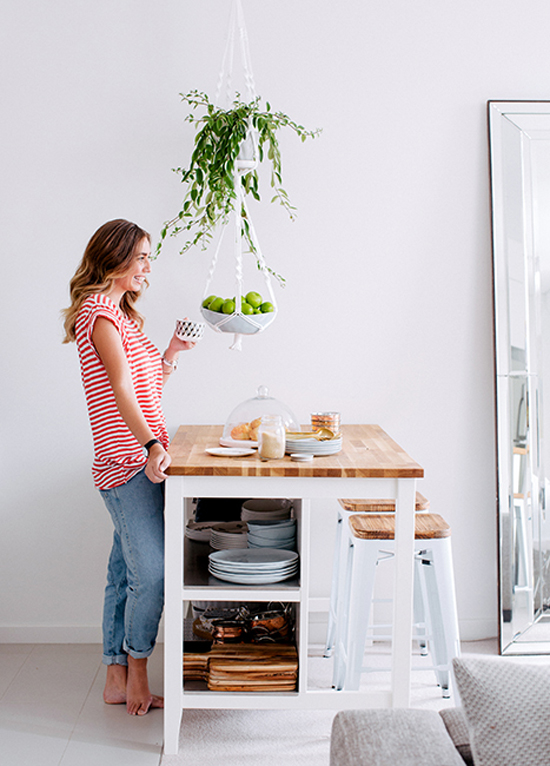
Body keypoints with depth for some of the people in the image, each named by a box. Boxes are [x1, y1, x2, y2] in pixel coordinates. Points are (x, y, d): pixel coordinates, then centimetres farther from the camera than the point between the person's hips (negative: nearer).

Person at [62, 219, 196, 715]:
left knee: (126, 573, 12)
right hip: (128, 461, -10)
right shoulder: (98, 311, -9)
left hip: (138, 461, 10)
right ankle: (137, 674, 11)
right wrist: (152, 445, -32)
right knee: (152, 574, -7)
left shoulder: (120, 314, 21)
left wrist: (172, 353, 14)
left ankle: (117, 679, 20)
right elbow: (121, 389, -23)